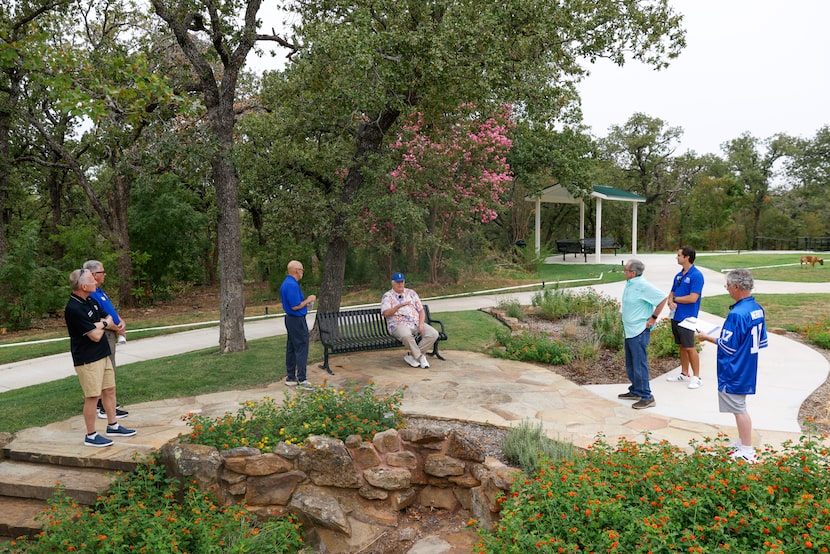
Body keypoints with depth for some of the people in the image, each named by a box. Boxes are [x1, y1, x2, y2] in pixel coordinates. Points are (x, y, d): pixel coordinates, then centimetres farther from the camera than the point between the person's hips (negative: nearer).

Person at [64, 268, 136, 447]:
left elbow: (108, 318, 14)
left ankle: (113, 426, 29)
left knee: (109, 389, 15)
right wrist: (104, 324, 0)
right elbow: (96, 335, -21)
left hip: (103, 354, 9)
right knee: (93, 396, -2)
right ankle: (91, 436, 10)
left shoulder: (91, 301, 7)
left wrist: (99, 324, -8)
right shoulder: (74, 309, -22)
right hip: (87, 359, -9)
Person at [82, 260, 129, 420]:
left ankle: (104, 401, 31)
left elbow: (112, 309, 18)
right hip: (103, 336, -11)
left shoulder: (99, 291, 12)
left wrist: (121, 322, 1)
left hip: (110, 335, 11)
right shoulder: (91, 295, -22)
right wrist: (118, 329, -13)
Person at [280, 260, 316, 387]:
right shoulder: (292, 285, -22)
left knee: (291, 348, 13)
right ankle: (302, 379, -2)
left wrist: (305, 302, 14)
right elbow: (295, 306, -23)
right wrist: (308, 300, -10)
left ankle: (290, 377, 20)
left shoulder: (286, 283, 11)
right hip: (297, 320, -10)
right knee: (301, 348, -5)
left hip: (290, 318, 10)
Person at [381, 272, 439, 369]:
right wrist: (399, 306, -27)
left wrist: (421, 323, -3)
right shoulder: (387, 296, 6)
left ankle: (411, 356, -16)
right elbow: (386, 313, -11)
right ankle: (420, 357, -19)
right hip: (399, 324, -5)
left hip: (416, 323, 5)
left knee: (433, 334, -21)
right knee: (406, 335, -40)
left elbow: (421, 310, 16)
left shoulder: (411, 293, 19)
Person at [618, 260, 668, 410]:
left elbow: (663, 298, -19)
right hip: (629, 330, 10)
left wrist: (653, 318, -15)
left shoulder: (643, 286, -18)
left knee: (639, 365, -5)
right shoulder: (630, 284, 9)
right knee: (630, 364, 19)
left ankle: (647, 397, 3)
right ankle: (635, 391, 32)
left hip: (639, 331, -10)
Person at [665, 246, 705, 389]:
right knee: (682, 346, 15)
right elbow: (672, 293, 15)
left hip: (687, 318, -8)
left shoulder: (696, 275, -13)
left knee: (690, 348, -3)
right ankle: (684, 374, 26)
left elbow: (693, 298, -20)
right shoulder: (679, 275, 11)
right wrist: (670, 302, -7)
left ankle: (696, 377, 8)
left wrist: (675, 299, -7)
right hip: (676, 316, 8)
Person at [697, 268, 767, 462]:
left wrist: (707, 337, -7)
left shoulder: (737, 314, -25)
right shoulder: (757, 309, 4)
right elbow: (761, 340, 12)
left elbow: (728, 346, -20)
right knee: (739, 407, 20)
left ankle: (747, 452, 11)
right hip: (747, 369, 9)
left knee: (739, 409, 2)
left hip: (734, 372, -9)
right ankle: (742, 442, 31)